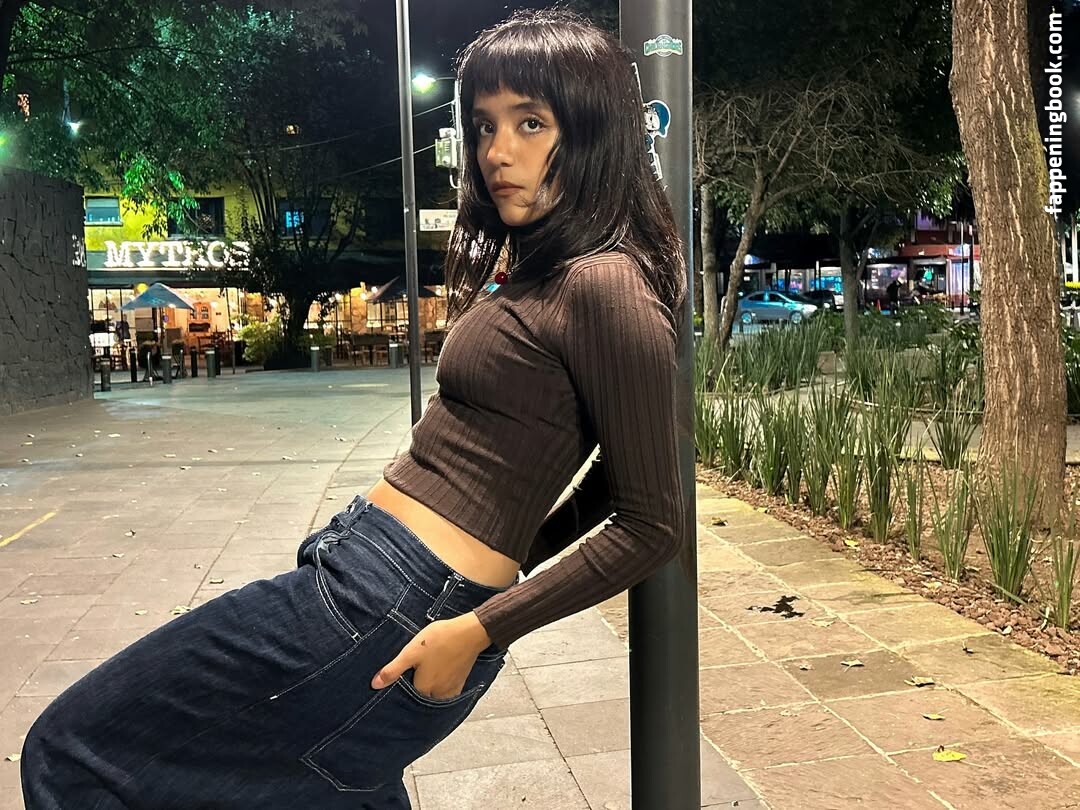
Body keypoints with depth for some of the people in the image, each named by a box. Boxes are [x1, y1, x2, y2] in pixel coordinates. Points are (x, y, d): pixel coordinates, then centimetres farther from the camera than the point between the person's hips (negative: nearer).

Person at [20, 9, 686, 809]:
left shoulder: (602, 285, -16)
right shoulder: (534, 268, 13)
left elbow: (653, 523, -16)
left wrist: (481, 629, -17)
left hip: (399, 608, -10)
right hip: (373, 570, 10)